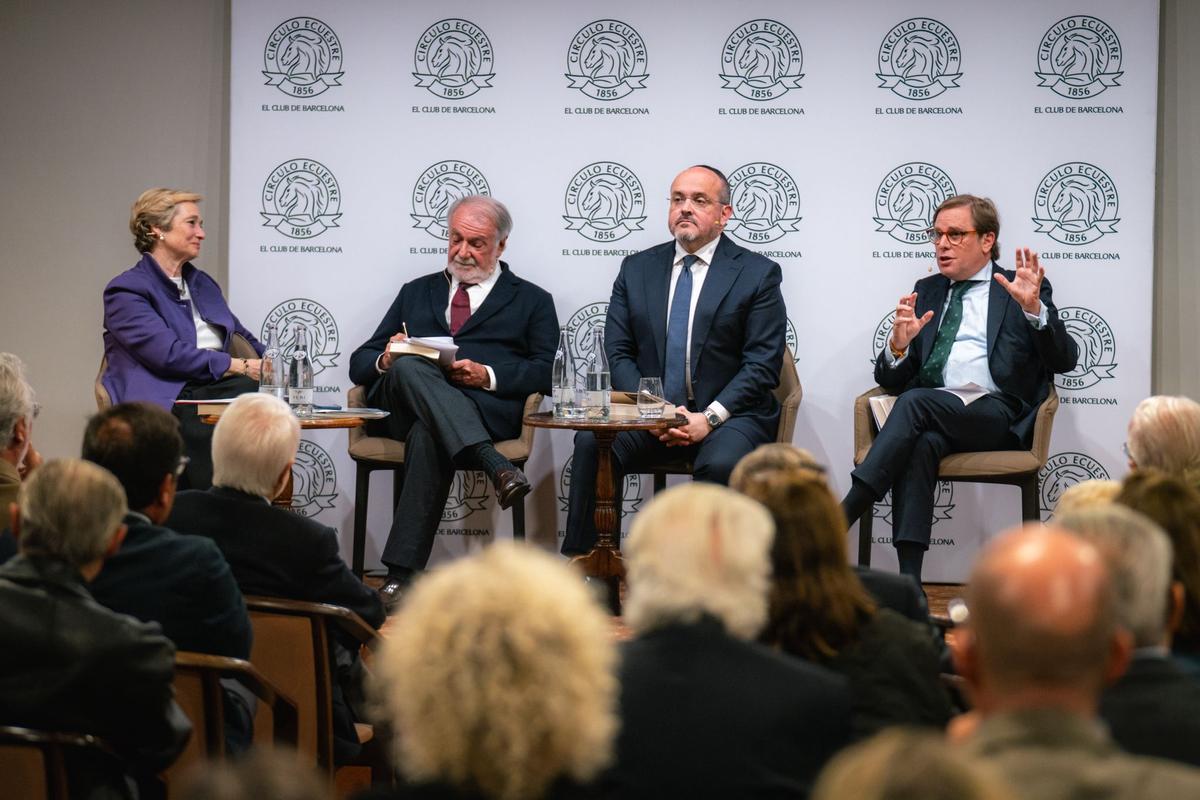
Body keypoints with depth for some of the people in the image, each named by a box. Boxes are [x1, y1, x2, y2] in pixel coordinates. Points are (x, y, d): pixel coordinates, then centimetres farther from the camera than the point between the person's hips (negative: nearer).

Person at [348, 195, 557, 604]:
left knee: (427, 435, -38)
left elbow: (546, 373, 7)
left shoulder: (532, 301, 22)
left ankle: (402, 573, -42)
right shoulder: (417, 293, 31)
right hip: (401, 405, 3)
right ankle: (495, 466, -50)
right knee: (409, 367, -35)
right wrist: (385, 361, -2)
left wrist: (487, 376, -11)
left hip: (486, 408, -2)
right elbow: (360, 364, 23)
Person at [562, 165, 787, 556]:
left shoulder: (757, 274, 2)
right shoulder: (637, 269, 13)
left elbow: (763, 363, -4)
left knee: (721, 463, -36)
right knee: (591, 443, -25)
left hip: (728, 412, -3)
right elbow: (618, 352, 8)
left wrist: (710, 417, -16)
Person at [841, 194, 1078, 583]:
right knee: (921, 445, -33)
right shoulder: (927, 291, 23)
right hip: (931, 415, 3)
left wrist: (1033, 308, -17)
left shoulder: (1019, 289, 11)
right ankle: (909, 582, -41)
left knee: (916, 402, -31)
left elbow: (1064, 360, -1)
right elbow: (891, 380, 18)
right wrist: (898, 346, -5)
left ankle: (842, 518, -32)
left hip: (997, 415, -3)